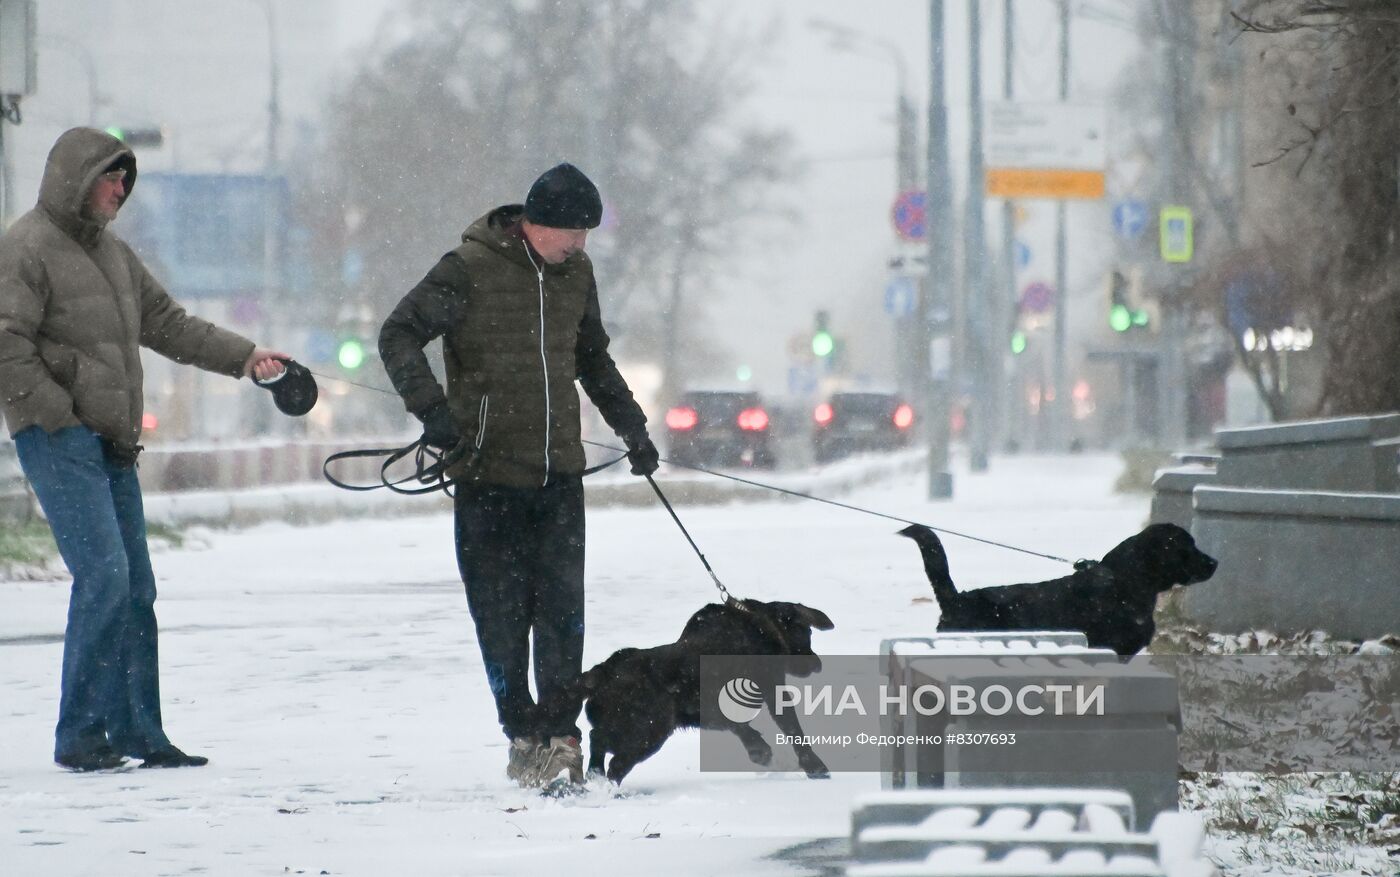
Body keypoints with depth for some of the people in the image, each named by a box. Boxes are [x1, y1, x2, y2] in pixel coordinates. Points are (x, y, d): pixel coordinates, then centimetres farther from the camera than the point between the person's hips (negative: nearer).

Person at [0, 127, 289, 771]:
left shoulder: (111, 252, 20)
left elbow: (166, 324, 24)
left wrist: (243, 357, 14)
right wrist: (62, 415, -18)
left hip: (111, 443, 9)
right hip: (57, 440, -9)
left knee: (135, 589, 7)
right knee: (104, 576, -16)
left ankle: (137, 732, 12)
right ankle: (80, 735, -11)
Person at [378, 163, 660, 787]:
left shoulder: (575, 272, 10)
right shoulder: (470, 268, -9)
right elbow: (399, 335, -9)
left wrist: (632, 428, 25)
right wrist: (430, 406, -22)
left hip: (560, 471, 4)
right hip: (488, 471, -4)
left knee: (563, 606, -5)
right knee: (501, 611, -1)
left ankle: (561, 733, -1)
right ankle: (522, 731, 11)